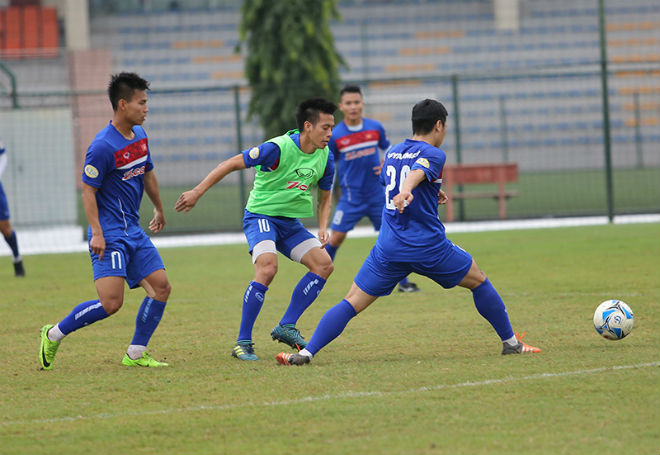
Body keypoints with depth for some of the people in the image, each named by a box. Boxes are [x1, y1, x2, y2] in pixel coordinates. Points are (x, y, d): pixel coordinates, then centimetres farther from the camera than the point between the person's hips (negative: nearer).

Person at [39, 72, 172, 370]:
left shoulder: (139, 135, 9)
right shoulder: (103, 147, -17)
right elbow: (88, 191, -15)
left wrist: (159, 210, 36)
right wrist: (96, 233, -22)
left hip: (134, 231, 9)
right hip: (110, 235, -9)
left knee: (161, 288, 1)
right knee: (111, 302, -17)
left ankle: (136, 354, 10)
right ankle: (53, 335, 0)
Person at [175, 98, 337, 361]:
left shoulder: (325, 157, -2)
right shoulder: (278, 148, -22)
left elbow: (325, 197, 14)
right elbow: (231, 164, -15)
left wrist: (323, 229, -3)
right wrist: (197, 192, -15)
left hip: (290, 222, 7)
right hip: (260, 216, -7)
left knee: (324, 264, -8)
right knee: (267, 267, -29)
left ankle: (286, 327, 1)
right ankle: (243, 343, -22)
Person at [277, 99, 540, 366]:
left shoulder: (392, 153, 17)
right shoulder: (432, 154, -3)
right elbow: (416, 172, -25)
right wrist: (406, 192, -46)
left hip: (389, 248, 4)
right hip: (428, 246, -4)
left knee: (352, 303, 2)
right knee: (478, 282, 17)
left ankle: (306, 353, -14)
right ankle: (510, 342, 22)